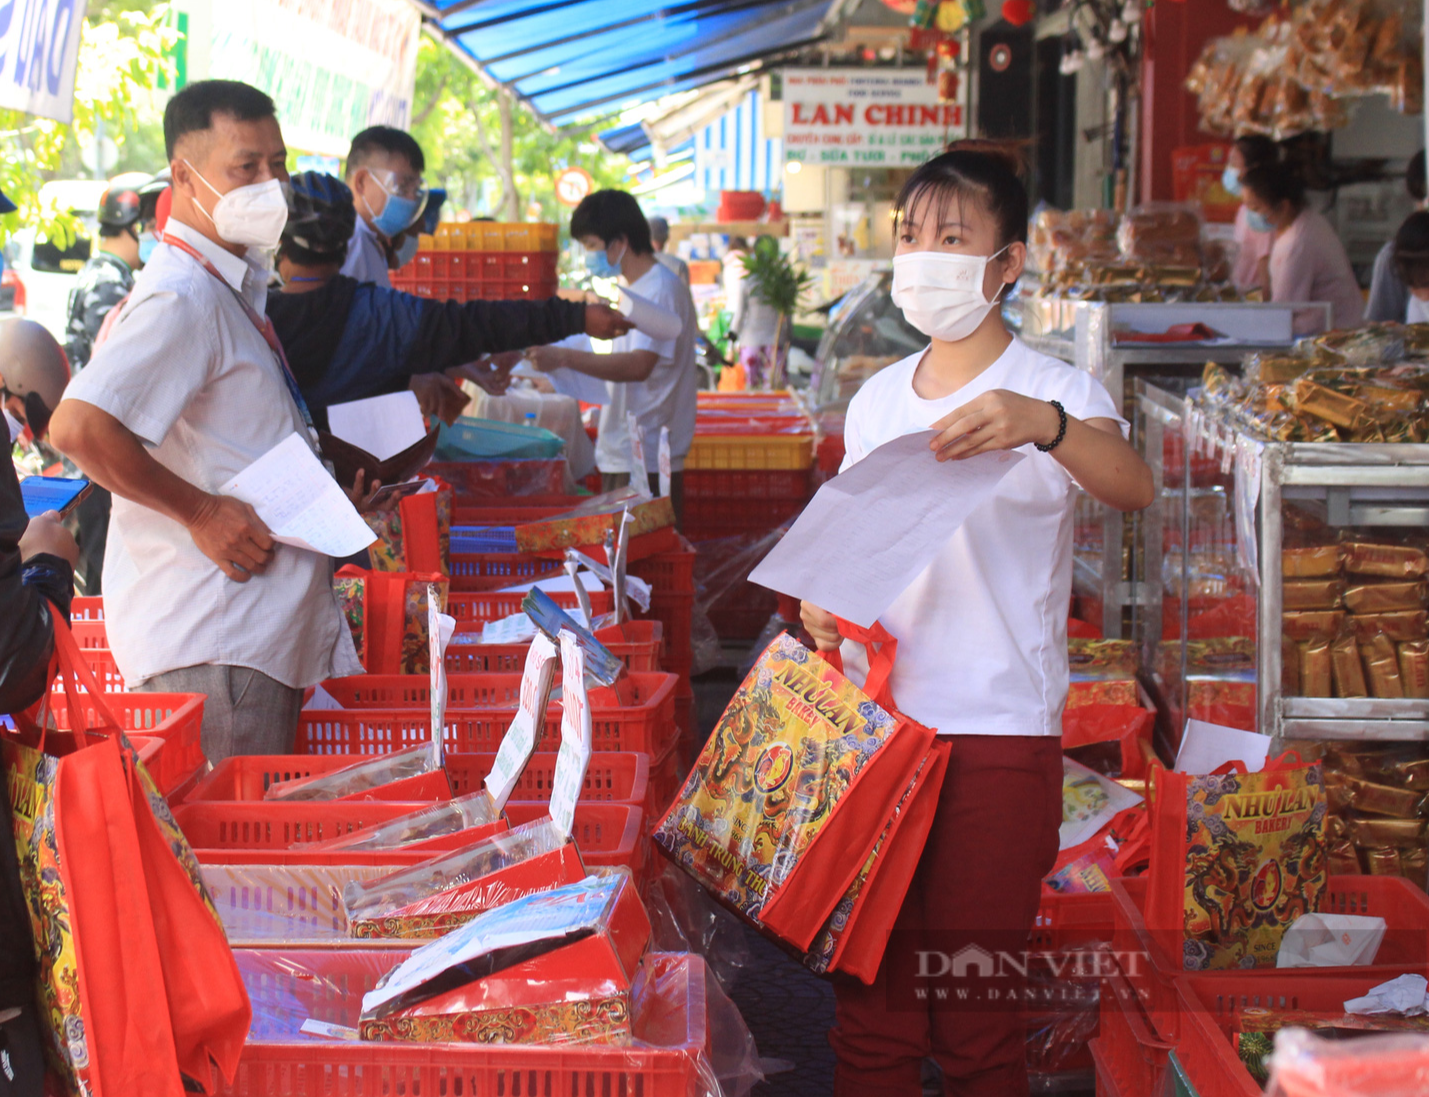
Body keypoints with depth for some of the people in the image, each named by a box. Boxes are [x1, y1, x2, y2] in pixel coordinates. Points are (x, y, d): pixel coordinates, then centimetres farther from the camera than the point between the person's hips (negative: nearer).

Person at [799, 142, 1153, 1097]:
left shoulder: (1053, 393, -8)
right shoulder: (877, 399, 11)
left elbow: (1133, 486, -28)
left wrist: (1044, 425, -48)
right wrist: (822, 599, -1)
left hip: (999, 737, -5)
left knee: (978, 1019, 1)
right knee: (868, 996, 11)